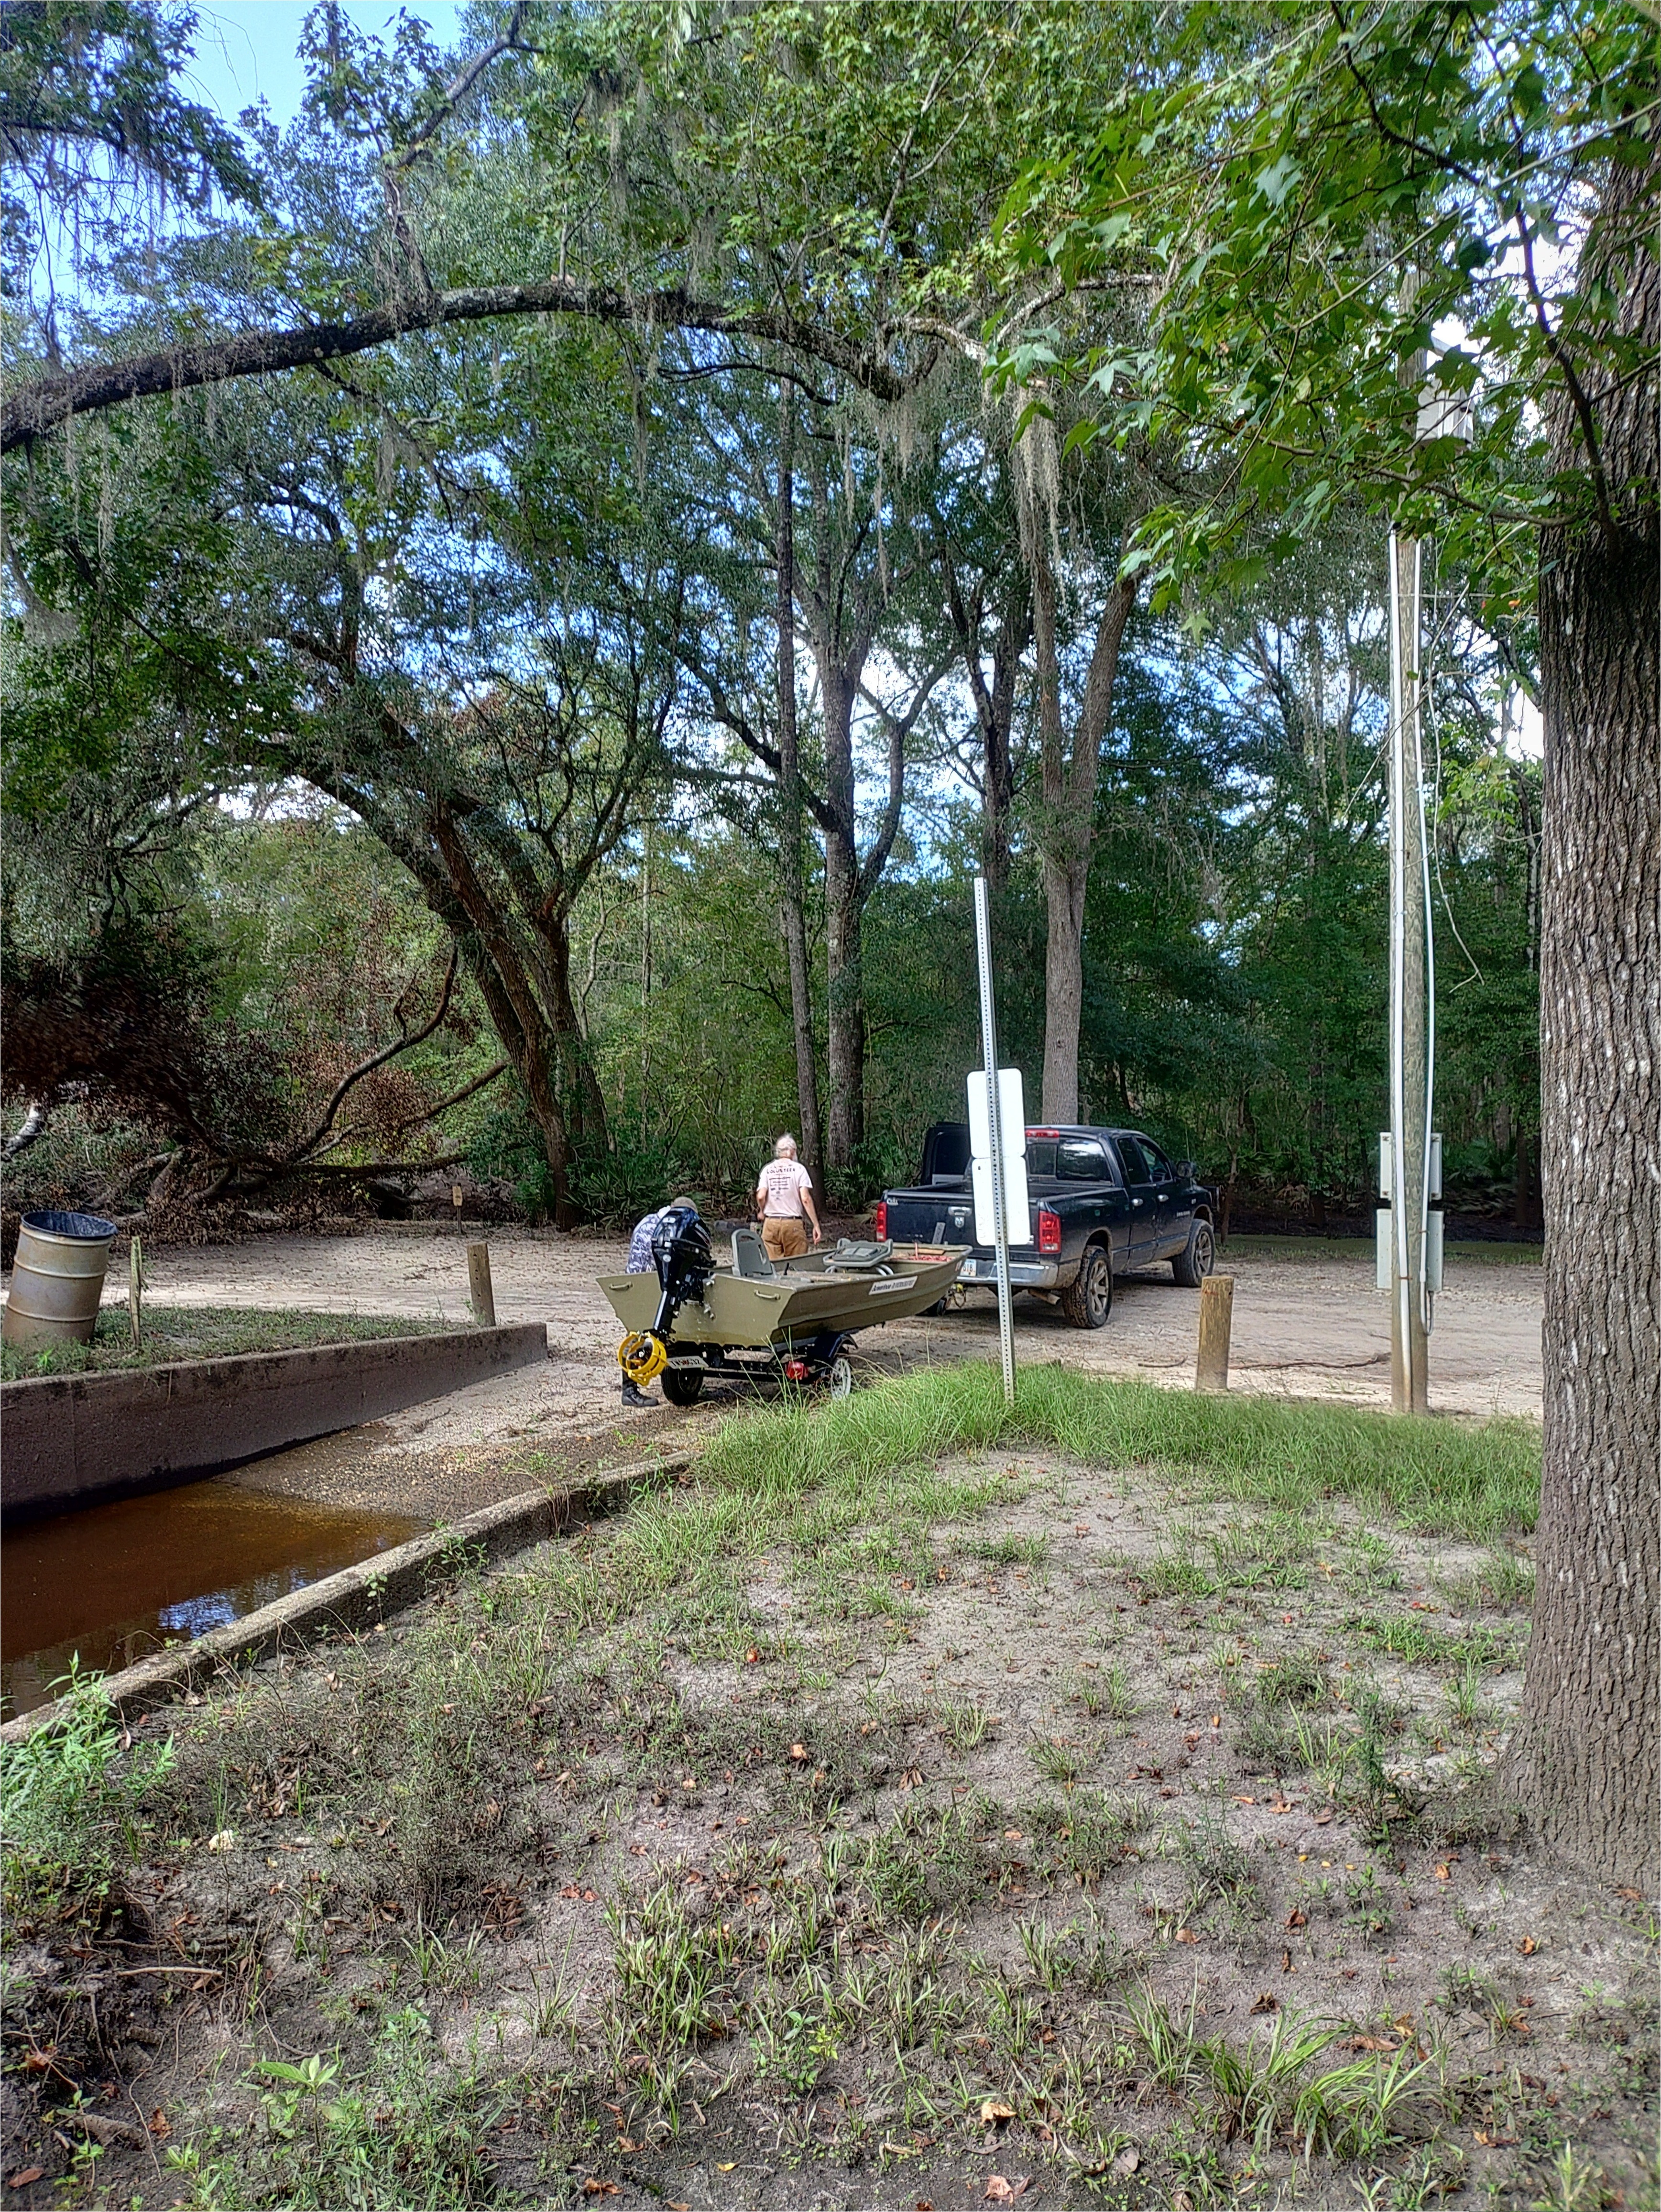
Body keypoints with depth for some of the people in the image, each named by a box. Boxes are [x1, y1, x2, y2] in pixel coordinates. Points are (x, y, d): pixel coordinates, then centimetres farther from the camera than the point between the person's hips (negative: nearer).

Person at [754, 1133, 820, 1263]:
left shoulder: (767, 1169, 6)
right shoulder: (798, 1169, -1)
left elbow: (760, 1197, -4)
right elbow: (806, 1199, -9)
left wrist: (762, 1212, 16)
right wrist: (816, 1225, -5)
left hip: (771, 1224, 3)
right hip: (793, 1224, -3)